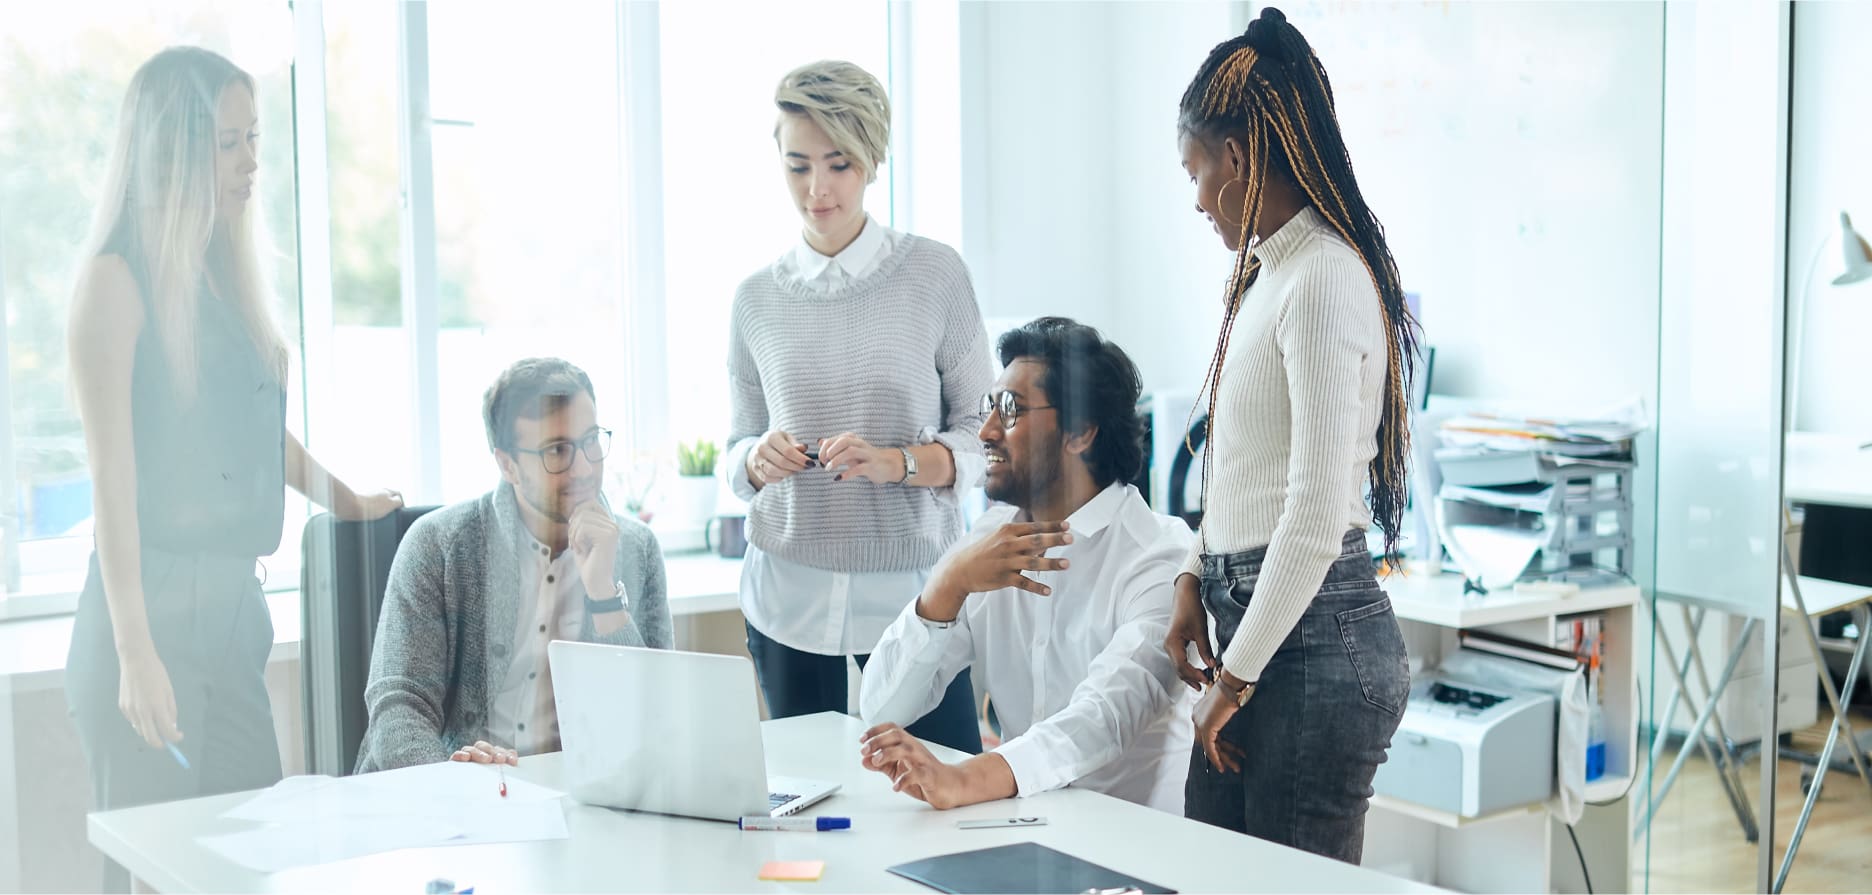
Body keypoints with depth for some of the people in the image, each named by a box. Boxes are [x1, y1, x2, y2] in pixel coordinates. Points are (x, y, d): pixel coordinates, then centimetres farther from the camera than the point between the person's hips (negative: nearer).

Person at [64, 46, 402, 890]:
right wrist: (134, 653, -16)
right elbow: (111, 472, -13)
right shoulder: (118, 278, -8)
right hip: (154, 605, -7)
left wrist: (345, 500, 35)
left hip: (233, 606, 7)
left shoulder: (223, 273, 13)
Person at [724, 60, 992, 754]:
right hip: (791, 597, 2)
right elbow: (738, 450, 13)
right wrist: (759, 460, -9)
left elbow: (984, 434, 0)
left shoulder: (934, 273, 0)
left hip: (914, 590, -2)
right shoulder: (757, 298, 7)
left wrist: (896, 462, -17)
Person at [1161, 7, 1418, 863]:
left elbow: (1317, 513, -20)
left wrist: (1237, 676, -15)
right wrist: (1196, 577, 11)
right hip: (1257, 613, 9)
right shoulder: (1266, 273, 14)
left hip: (1315, 639, -9)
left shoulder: (1324, 280, -17)